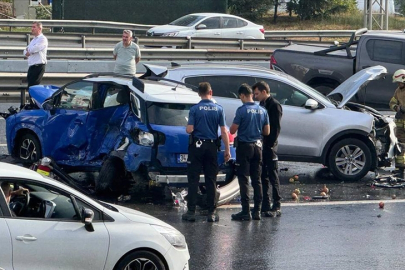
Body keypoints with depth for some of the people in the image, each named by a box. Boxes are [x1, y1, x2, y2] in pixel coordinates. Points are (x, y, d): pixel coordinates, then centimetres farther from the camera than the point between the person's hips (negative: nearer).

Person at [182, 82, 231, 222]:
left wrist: (188, 127, 12)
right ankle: (212, 212, 5)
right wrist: (227, 150, 4)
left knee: (193, 179, 2)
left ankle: (191, 211, -1)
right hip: (212, 146, 2)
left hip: (197, 147, -2)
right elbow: (224, 132, -1)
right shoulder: (218, 109, 0)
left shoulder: (195, 109, -7)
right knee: (211, 179, 6)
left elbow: (189, 130, -12)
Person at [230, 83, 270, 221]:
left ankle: (246, 211, -6)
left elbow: (232, 130, -12)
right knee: (257, 180, 10)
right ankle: (257, 211, 10)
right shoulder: (262, 110, 4)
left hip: (244, 146, -5)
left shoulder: (242, 110, -13)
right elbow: (267, 131, 10)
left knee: (244, 179, -3)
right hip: (257, 146, 5)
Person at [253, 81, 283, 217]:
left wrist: (270, 144, -18)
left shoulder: (274, 105, -9)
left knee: (272, 176, -5)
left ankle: (276, 207, -3)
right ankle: (265, 205, 13)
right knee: (263, 176, 9)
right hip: (260, 145, 8)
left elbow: (276, 128, -14)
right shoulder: (262, 105, 16)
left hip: (269, 146, -8)